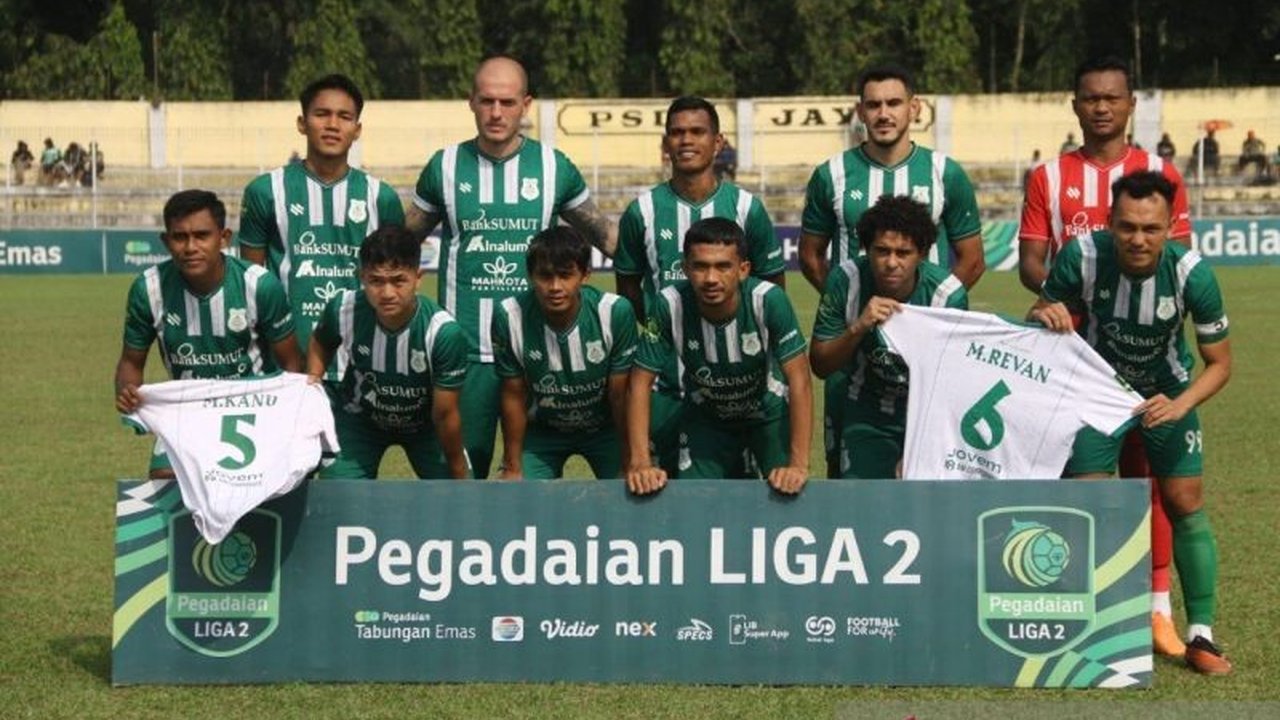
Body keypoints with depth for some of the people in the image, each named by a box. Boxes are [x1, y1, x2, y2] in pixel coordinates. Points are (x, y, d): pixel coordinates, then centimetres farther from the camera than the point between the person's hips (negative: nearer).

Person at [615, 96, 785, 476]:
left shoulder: (746, 208, 0)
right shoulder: (642, 211, 1)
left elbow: (773, 283, 10)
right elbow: (628, 285, 11)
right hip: (665, 381, 0)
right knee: (665, 476, 3)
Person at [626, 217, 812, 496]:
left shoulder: (769, 300, -32)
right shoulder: (669, 306, -29)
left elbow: (798, 379, -30)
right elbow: (641, 381, -21)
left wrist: (799, 464, -35)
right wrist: (640, 462, -28)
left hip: (768, 412, -1)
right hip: (706, 418, 1)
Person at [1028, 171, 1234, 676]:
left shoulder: (1191, 274, -28)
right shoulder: (1082, 257, -28)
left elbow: (1219, 362, -16)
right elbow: (1043, 310, -9)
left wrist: (1180, 405, -33)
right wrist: (1044, 314, -34)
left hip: (1166, 391, 0)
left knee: (1185, 504, -2)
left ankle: (1201, 636, 10)